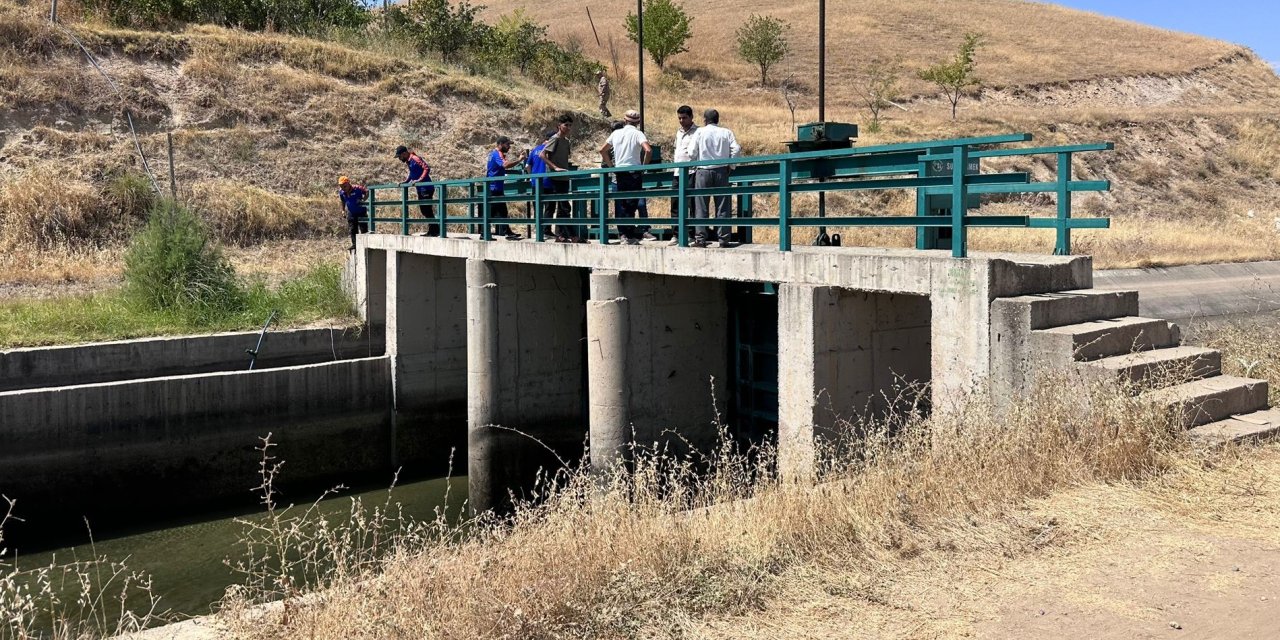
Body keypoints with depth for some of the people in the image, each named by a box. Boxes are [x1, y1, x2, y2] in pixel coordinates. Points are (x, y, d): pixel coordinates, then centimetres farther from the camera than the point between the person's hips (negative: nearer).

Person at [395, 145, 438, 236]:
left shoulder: (415, 159, -15)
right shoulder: (409, 161, 15)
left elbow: (427, 168, -24)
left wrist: (420, 179, -29)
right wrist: (405, 182, 15)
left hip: (426, 188, -10)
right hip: (421, 189, 10)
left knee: (427, 210, -8)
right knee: (423, 210, 13)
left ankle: (435, 231, -3)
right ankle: (431, 231, 19)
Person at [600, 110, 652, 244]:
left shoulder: (616, 133, 9)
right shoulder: (637, 133, -5)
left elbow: (602, 150, 15)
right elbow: (648, 150, -21)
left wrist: (611, 166, 16)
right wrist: (644, 165, -7)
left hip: (619, 173, 4)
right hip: (633, 173, -4)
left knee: (621, 204, 9)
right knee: (631, 204, -2)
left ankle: (622, 234, 11)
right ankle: (629, 234, -4)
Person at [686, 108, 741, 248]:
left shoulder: (700, 132, -1)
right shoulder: (726, 132, 5)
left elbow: (691, 153, -5)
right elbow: (737, 149, -5)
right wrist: (729, 163, 6)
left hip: (703, 171, -2)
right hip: (722, 172, 2)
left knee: (701, 207, 4)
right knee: (722, 207, 5)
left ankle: (701, 239, 1)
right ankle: (723, 239, 3)